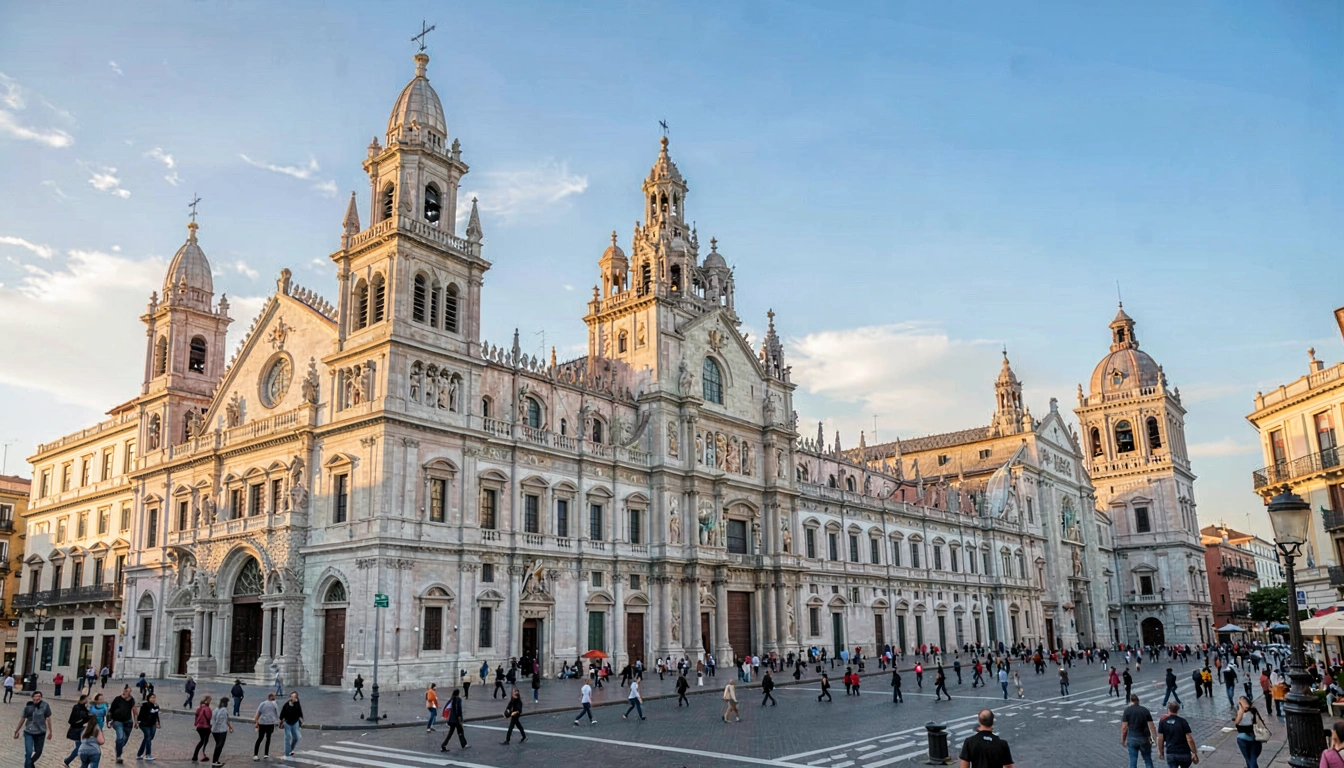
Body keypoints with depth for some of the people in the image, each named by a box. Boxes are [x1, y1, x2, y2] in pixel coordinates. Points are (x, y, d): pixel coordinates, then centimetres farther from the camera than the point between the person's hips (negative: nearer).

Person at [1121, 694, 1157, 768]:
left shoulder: (1127, 710, -2)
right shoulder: (1145, 710, 4)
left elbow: (1124, 727, -5)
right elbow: (1152, 726, -1)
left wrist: (1123, 740, 3)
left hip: (1132, 739, -1)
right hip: (1144, 738, 2)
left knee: (1133, 762, 4)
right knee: (1148, 761, 10)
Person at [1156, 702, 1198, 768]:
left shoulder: (1163, 722, -2)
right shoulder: (1183, 721, -8)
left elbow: (1160, 739, 0)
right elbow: (1189, 739, -12)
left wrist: (1161, 752, 13)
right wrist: (1195, 753, -4)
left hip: (1170, 754, 0)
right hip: (1184, 753, 0)